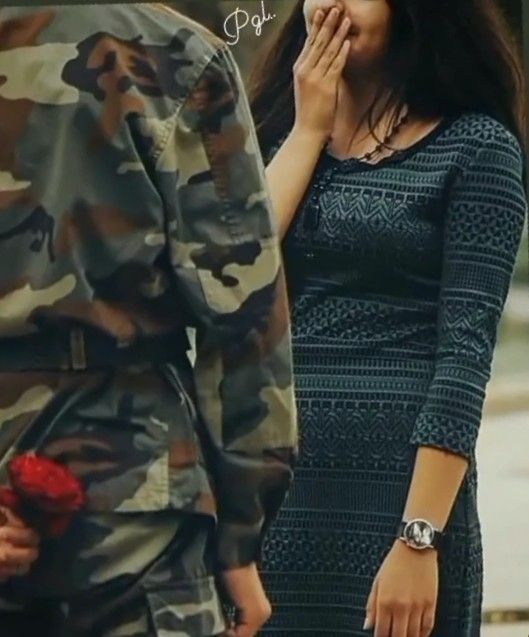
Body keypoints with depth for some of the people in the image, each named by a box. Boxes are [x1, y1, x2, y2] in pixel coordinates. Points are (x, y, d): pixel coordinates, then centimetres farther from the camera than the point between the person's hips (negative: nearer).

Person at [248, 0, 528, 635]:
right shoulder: (277, 131, 12)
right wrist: (309, 129, -1)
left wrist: (418, 540, -16)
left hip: (400, 492, -4)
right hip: (268, 492, 4)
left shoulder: (475, 147, -3)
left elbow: (467, 347, -9)